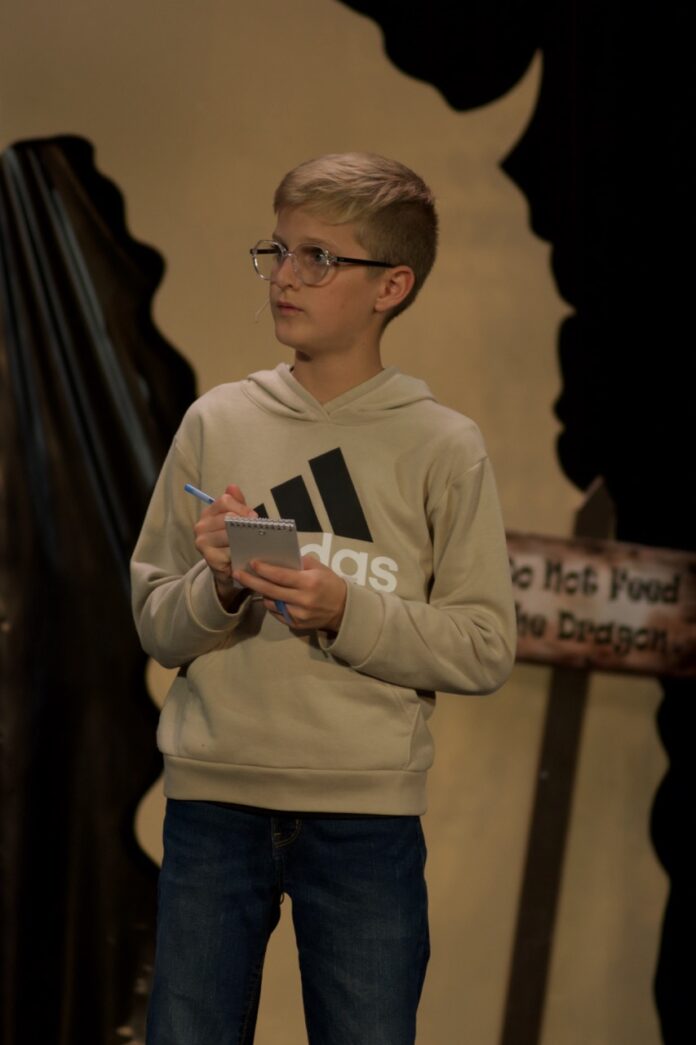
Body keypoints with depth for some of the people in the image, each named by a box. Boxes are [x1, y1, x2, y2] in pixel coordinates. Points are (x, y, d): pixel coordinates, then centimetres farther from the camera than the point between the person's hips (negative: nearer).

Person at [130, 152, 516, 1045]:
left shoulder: (443, 448, 0)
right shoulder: (218, 421, 6)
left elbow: (484, 649, -3)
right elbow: (154, 625, 7)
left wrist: (346, 612, -16)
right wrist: (219, 587, -14)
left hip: (367, 812, -2)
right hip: (213, 800, 2)